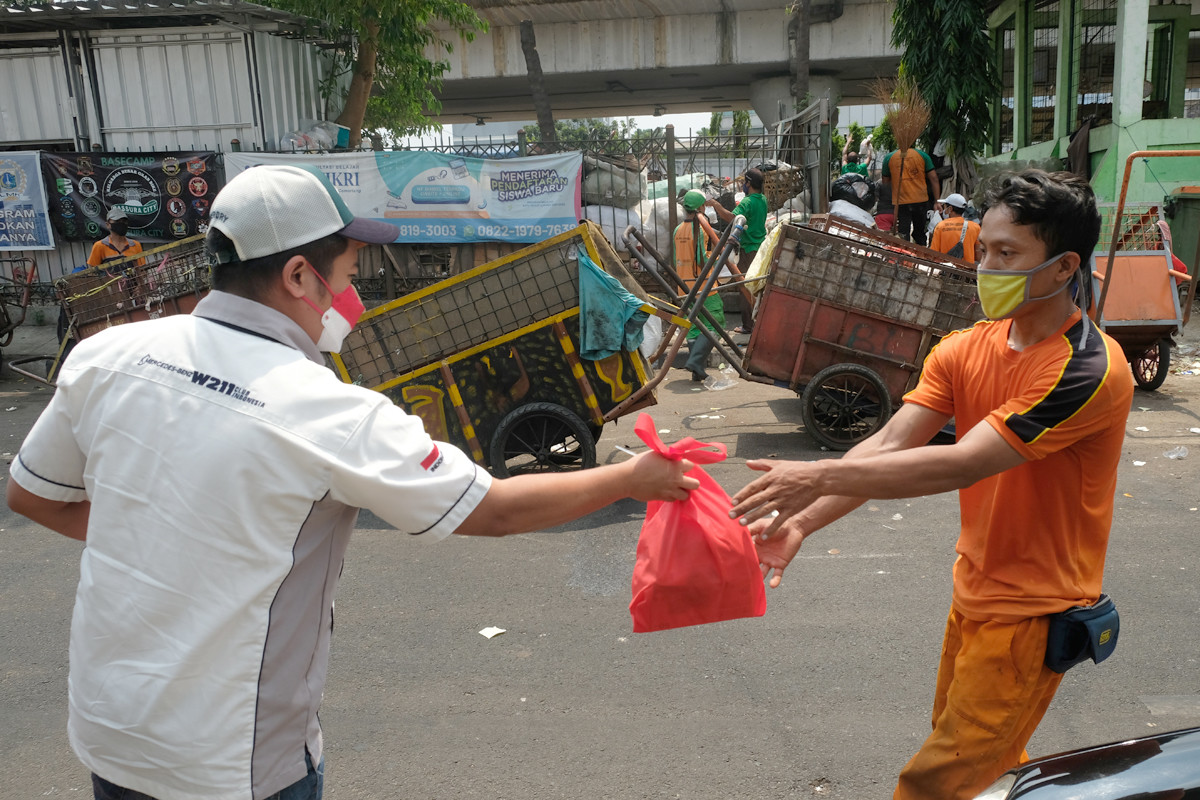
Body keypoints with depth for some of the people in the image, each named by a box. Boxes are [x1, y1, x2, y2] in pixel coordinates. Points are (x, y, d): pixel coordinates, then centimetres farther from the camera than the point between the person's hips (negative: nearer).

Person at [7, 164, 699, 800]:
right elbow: (495, 511, -17)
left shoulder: (106, 355, -9)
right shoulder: (332, 415, -26)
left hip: (103, 727, 6)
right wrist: (633, 478, -4)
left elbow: (32, 494, 6)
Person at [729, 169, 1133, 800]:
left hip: (1031, 611, -7)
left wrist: (820, 476, -34)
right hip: (974, 589, 7)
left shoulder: (1089, 369, -23)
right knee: (973, 749, 25)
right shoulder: (964, 350, -1)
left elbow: (961, 464, -30)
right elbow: (889, 444, -12)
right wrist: (801, 521, -25)